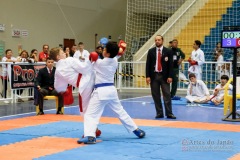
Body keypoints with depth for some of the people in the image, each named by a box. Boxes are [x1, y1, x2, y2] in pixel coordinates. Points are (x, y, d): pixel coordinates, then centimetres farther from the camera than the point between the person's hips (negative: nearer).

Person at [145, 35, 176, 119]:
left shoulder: (168, 51, 1)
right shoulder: (151, 51, 6)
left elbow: (171, 64, -1)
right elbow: (148, 64, 3)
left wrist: (170, 76, -9)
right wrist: (147, 76, -5)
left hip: (164, 76, -2)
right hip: (154, 75, 2)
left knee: (167, 95, -3)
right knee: (156, 96, 4)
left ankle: (169, 113, 2)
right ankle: (159, 113, 12)